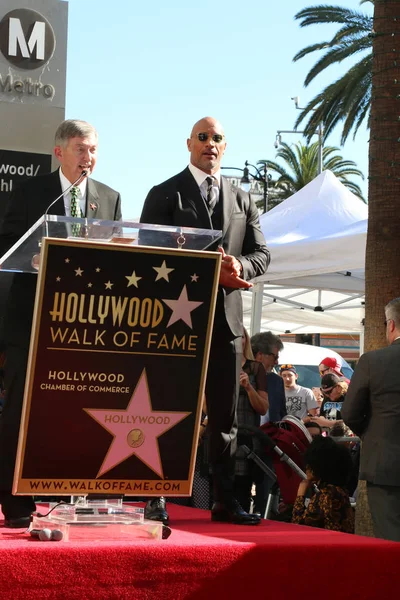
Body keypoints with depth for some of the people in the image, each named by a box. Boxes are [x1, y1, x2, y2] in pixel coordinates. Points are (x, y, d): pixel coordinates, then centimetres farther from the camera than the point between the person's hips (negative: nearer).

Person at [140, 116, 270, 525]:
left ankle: (224, 501, 10)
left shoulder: (242, 201, 17)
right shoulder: (165, 195, 4)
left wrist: (238, 266, -12)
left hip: (226, 318, 4)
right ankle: (156, 499, 1)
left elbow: (261, 254, 13)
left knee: (225, 415, 6)